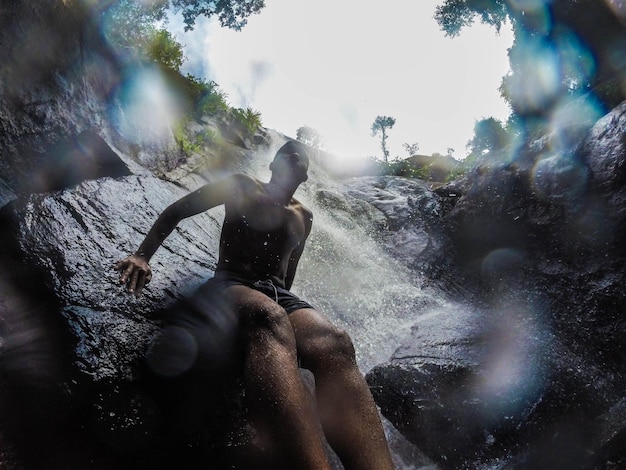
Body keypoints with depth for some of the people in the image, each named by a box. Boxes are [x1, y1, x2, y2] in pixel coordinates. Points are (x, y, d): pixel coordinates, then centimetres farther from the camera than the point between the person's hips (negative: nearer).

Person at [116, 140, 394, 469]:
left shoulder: (303, 218, 28)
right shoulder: (242, 188, 17)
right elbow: (174, 212, 14)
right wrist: (142, 256, 1)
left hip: (278, 296, 4)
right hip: (228, 286, -3)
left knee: (335, 345, -35)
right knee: (269, 320, -45)